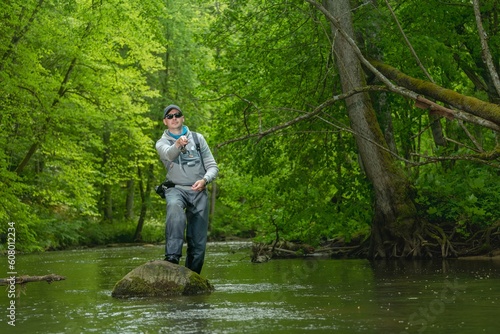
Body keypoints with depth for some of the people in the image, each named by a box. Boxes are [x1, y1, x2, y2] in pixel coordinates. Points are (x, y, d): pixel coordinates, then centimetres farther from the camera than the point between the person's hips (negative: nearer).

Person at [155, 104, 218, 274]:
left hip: (198, 192, 3)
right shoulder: (162, 143, 8)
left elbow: (212, 166, 11)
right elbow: (169, 154, -17)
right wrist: (178, 145, -41)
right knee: (174, 207, -39)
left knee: (198, 242, -3)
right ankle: (172, 256, -47)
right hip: (176, 188, -2)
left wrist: (204, 180, -11)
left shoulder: (198, 138, 14)